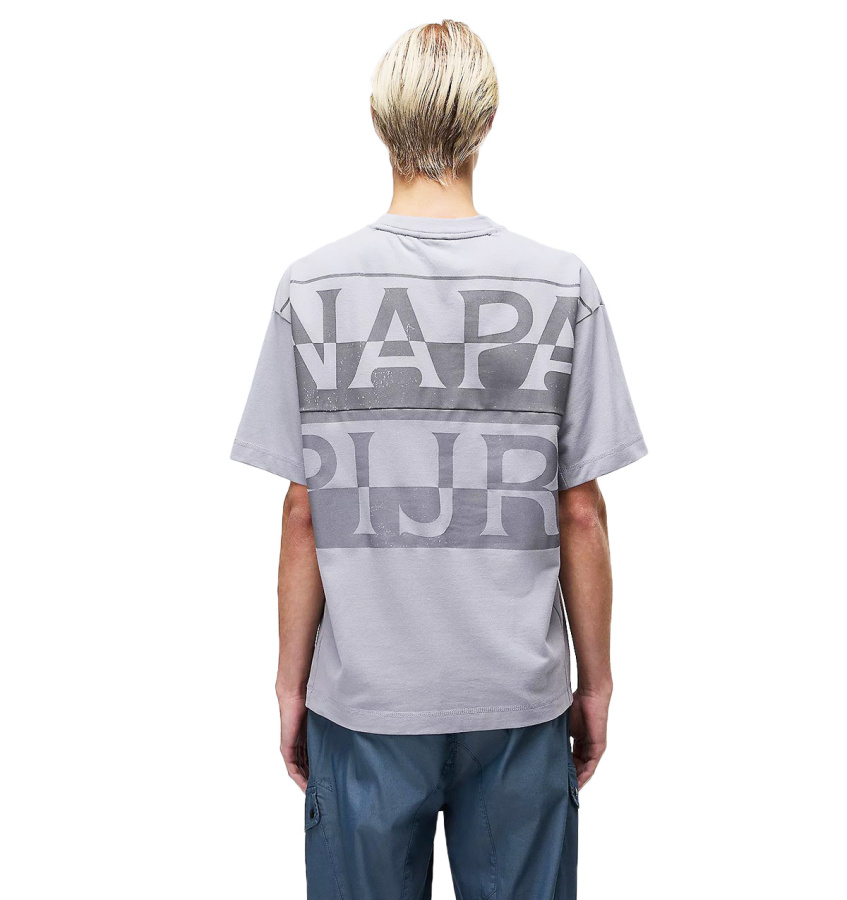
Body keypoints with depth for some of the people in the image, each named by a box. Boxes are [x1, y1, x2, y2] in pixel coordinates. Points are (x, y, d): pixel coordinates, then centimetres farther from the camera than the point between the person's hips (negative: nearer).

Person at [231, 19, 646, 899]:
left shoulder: (312, 288, -7)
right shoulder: (563, 287, -7)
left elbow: (302, 516, -6)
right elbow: (581, 514, -5)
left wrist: (291, 679, 7)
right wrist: (596, 680, 7)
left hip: (363, 697, 0)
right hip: (520, 694, 1)